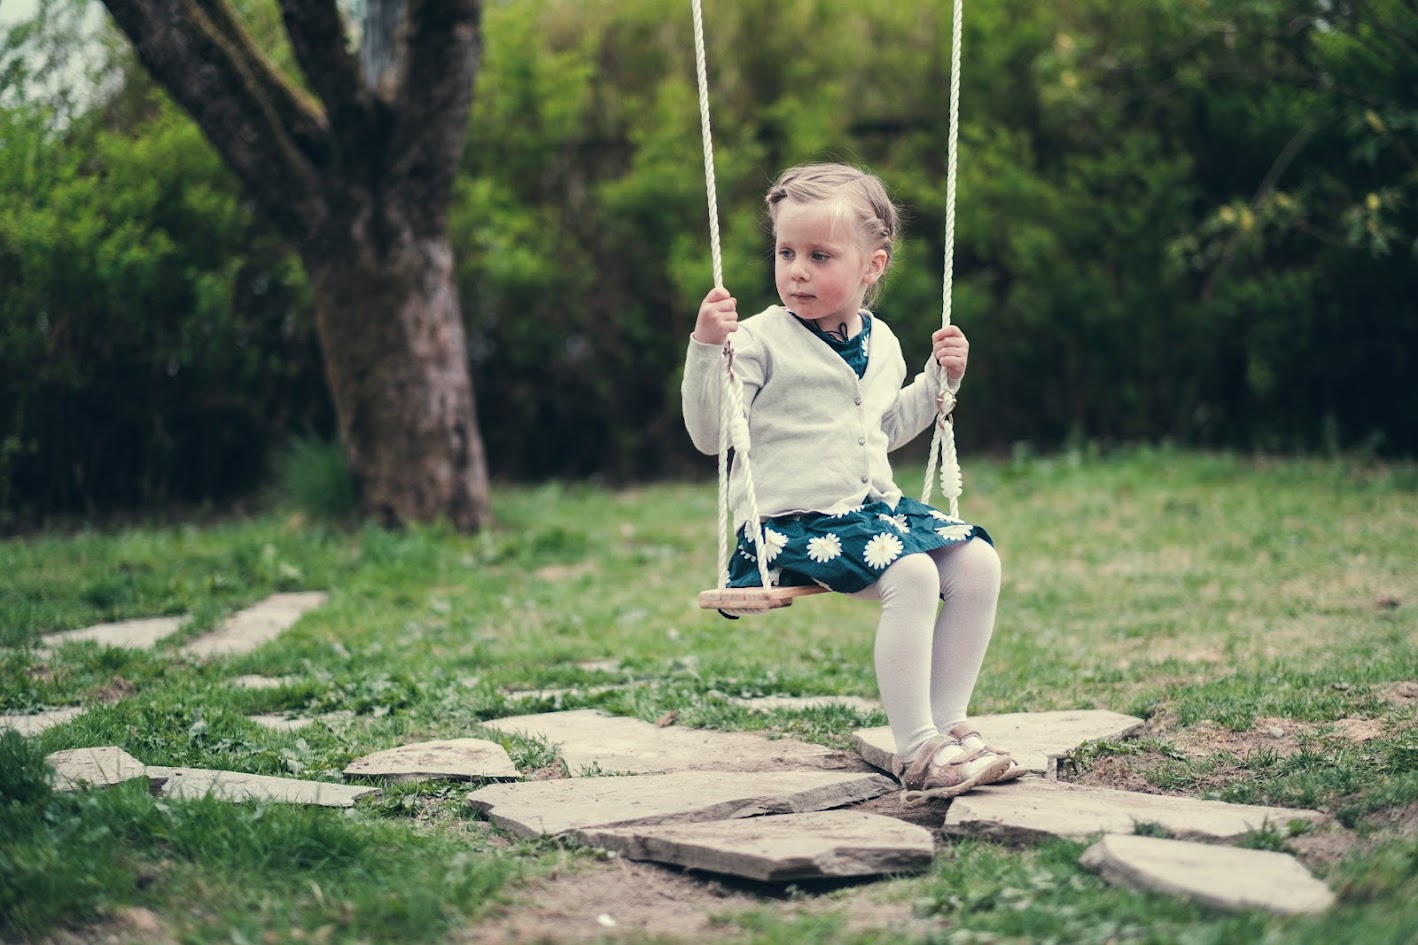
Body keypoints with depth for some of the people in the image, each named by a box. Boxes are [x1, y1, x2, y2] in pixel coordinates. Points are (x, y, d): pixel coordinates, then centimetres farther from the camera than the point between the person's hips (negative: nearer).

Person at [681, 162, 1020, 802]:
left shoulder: (879, 341, 12)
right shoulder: (762, 340, -9)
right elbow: (709, 434, -13)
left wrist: (940, 378, 19)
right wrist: (707, 348, -23)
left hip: (874, 505, 7)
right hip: (792, 523, -7)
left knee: (977, 562, -7)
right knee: (910, 575, -28)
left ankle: (946, 725, 1)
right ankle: (916, 753, -22)